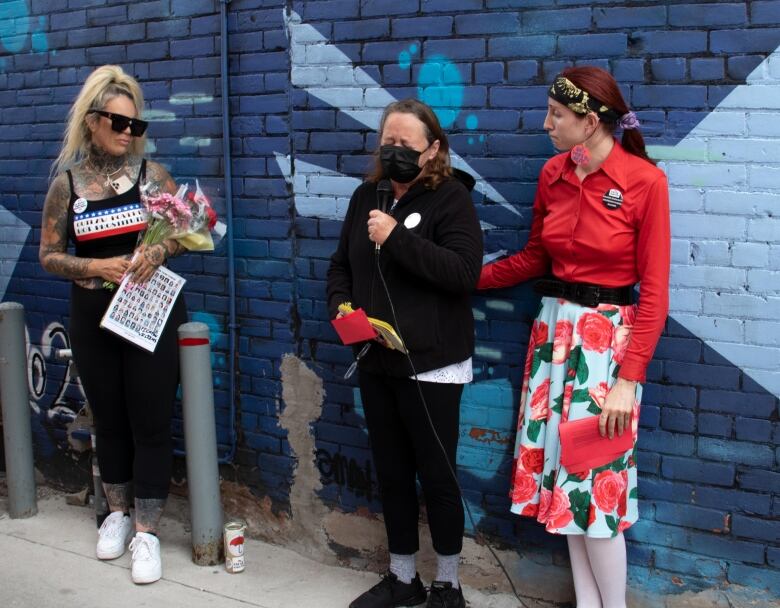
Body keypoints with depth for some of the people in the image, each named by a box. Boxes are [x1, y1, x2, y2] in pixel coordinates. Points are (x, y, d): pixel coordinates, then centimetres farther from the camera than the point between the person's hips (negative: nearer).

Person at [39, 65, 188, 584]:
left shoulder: (151, 173, -2)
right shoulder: (67, 182, 0)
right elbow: (49, 255, 1)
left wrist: (161, 248, -19)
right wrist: (99, 267, -16)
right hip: (93, 319, 2)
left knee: (151, 422, 0)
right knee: (109, 419, 14)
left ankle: (148, 531, 9)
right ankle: (118, 512, 32)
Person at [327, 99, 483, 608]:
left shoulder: (450, 198, -9)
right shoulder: (366, 197, 9)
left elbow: (465, 272, -21)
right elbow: (341, 265, 18)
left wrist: (397, 238, -24)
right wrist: (341, 305, -1)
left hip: (431, 365, -6)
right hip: (375, 362, 6)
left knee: (437, 476, 4)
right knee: (391, 474, 15)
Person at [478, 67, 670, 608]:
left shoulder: (645, 181, -14)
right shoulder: (552, 175, 4)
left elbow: (655, 292, -14)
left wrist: (629, 378, -18)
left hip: (608, 336, -6)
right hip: (553, 329, 6)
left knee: (594, 479, -2)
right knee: (562, 469, 10)